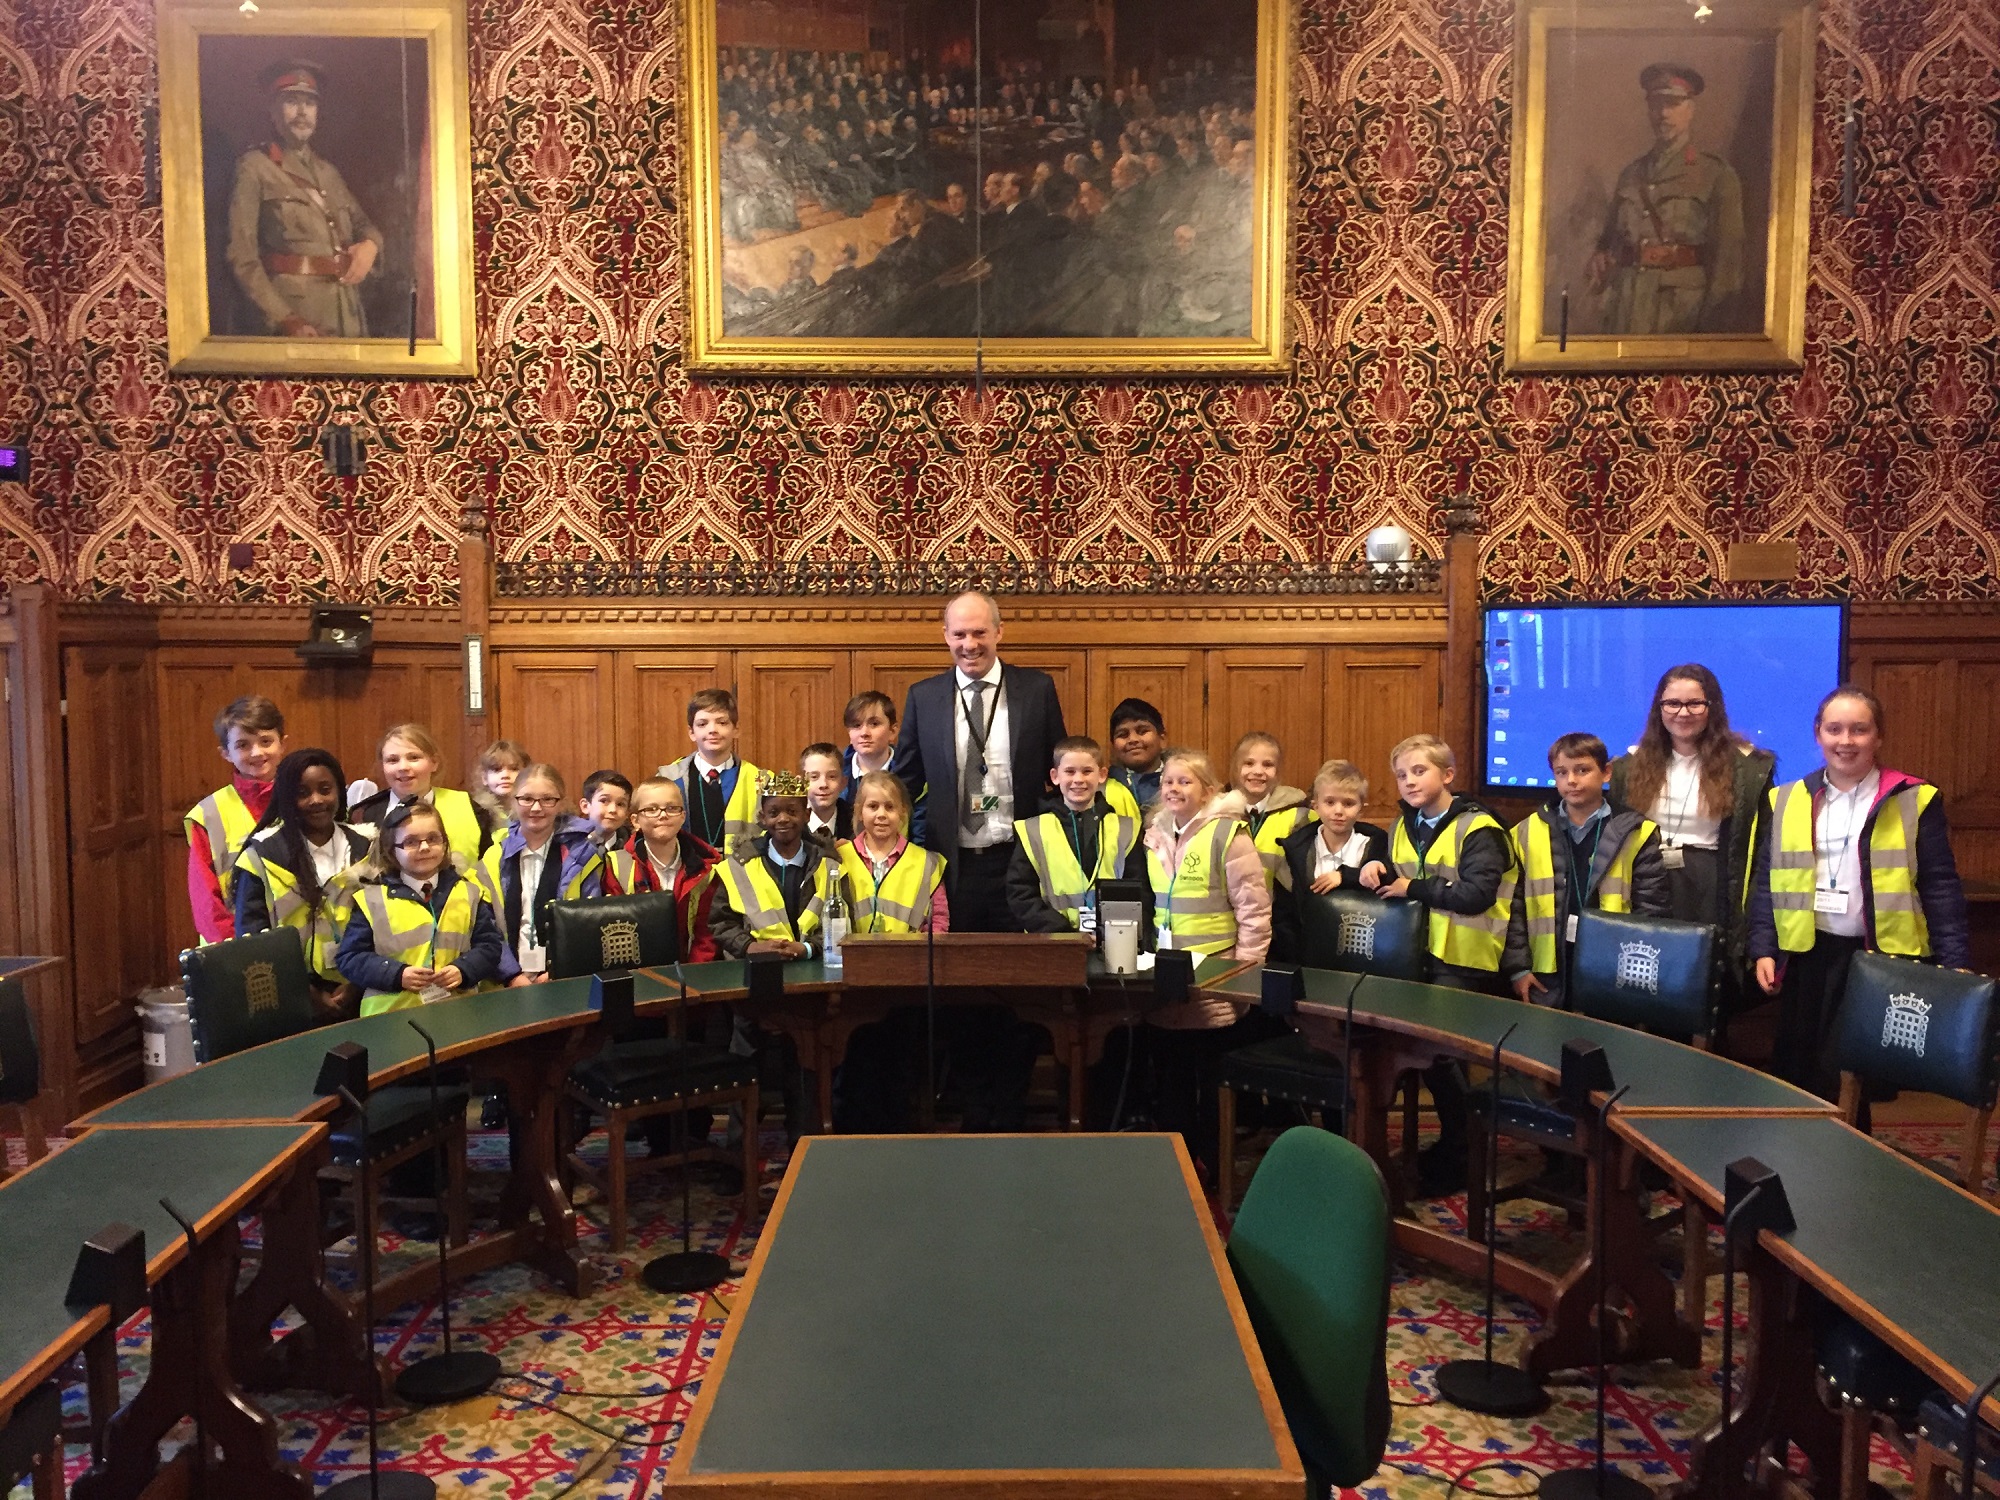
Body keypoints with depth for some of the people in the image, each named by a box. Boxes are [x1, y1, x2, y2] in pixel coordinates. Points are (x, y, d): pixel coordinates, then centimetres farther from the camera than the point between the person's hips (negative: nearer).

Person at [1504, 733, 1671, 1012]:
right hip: (1547, 978, 1)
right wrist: (1517, 968, -2)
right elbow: (1513, 907, 4)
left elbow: (1651, 908, 0)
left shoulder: (1635, 833, 1)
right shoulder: (1528, 833, 5)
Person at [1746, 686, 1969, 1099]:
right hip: (1807, 956, 3)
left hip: (1884, 959, -2)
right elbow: (1765, 882, 9)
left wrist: (1955, 964, -7)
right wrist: (1763, 950, 1)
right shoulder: (1787, 801, 8)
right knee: (1795, 1073, 8)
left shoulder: (1914, 801, 0)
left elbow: (1941, 890, -1)